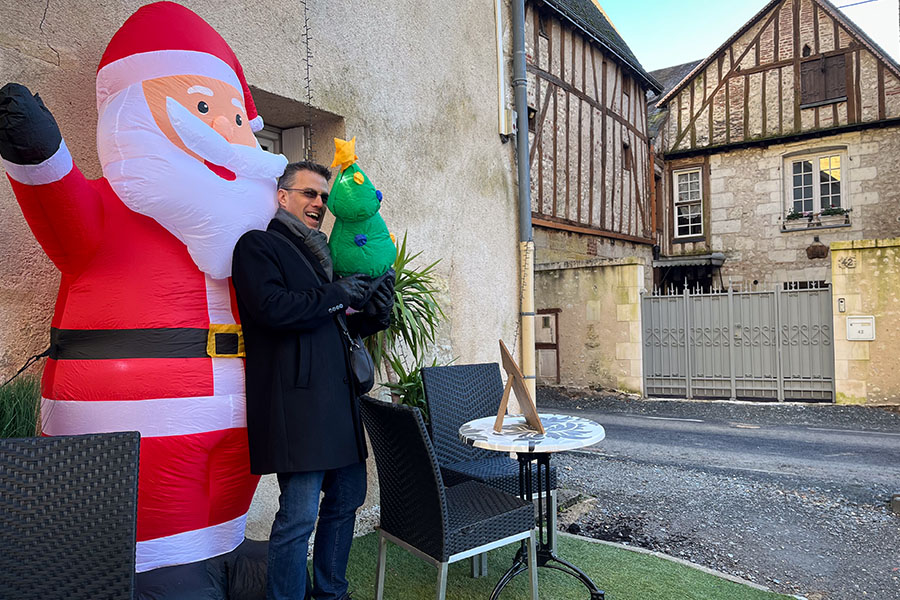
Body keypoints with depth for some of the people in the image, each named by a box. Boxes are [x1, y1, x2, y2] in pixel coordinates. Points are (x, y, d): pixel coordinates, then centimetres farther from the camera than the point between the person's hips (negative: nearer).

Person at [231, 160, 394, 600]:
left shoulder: (319, 254, 22)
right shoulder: (258, 245, -2)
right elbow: (272, 307, -21)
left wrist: (373, 316, 5)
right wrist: (338, 295, -11)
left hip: (337, 399, 9)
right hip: (297, 402, -9)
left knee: (347, 498, 16)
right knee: (299, 516, -6)